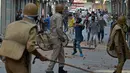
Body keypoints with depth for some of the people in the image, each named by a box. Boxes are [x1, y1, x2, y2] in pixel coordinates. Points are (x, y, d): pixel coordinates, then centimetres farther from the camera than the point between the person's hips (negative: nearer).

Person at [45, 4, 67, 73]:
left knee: (61, 53, 16)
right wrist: (62, 37, -15)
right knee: (55, 55, -5)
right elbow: (58, 28, -23)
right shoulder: (59, 16, -15)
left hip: (53, 36, 10)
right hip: (56, 38, -10)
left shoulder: (53, 16, 15)